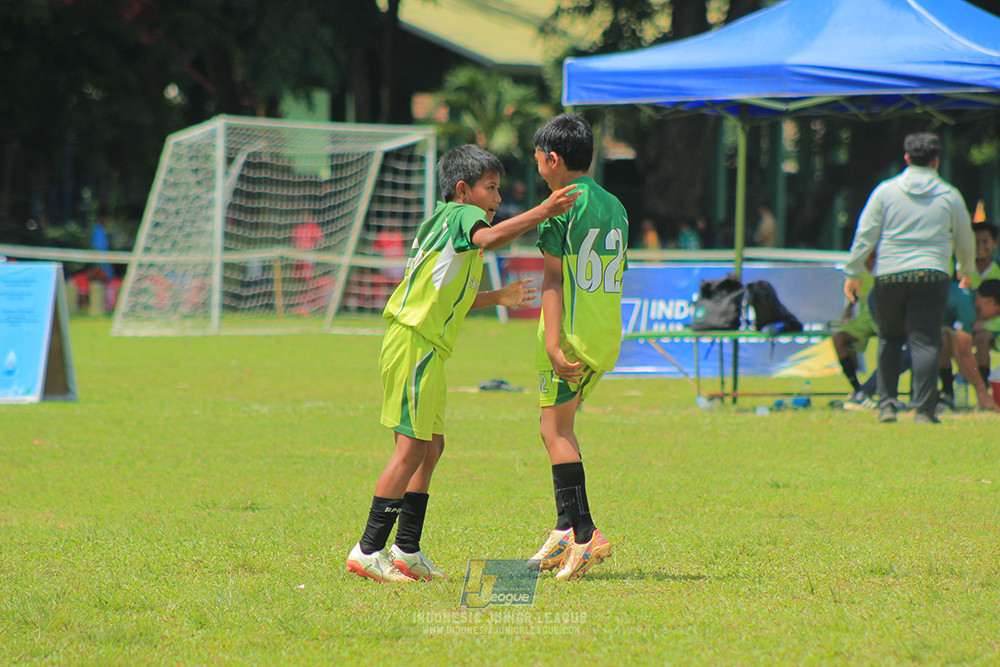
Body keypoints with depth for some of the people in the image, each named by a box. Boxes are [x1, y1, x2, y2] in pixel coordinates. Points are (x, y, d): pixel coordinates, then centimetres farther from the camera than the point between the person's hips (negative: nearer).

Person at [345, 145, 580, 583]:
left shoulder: (444, 222, 23)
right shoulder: (460, 214, -6)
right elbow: (487, 238, -31)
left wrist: (498, 298, 27)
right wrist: (541, 213, -33)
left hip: (427, 349, 10)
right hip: (415, 344, -10)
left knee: (431, 446, 13)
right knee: (412, 447, -10)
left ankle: (407, 551, 16)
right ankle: (368, 551, -9)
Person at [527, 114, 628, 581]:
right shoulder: (614, 207, 14)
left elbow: (554, 279, -15)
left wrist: (553, 343, -20)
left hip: (571, 333, -8)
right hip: (609, 335, 8)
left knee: (555, 429, -4)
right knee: (560, 426, 18)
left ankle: (585, 534, -14)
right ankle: (565, 529, 16)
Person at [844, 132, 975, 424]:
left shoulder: (886, 190, 5)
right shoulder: (949, 196, 6)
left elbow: (865, 234, 4)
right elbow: (965, 240, 19)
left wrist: (853, 272, 11)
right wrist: (965, 269, 37)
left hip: (889, 277, 1)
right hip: (931, 275, -1)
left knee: (889, 339, 15)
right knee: (925, 343, -3)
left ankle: (886, 404, 11)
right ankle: (924, 410, -9)